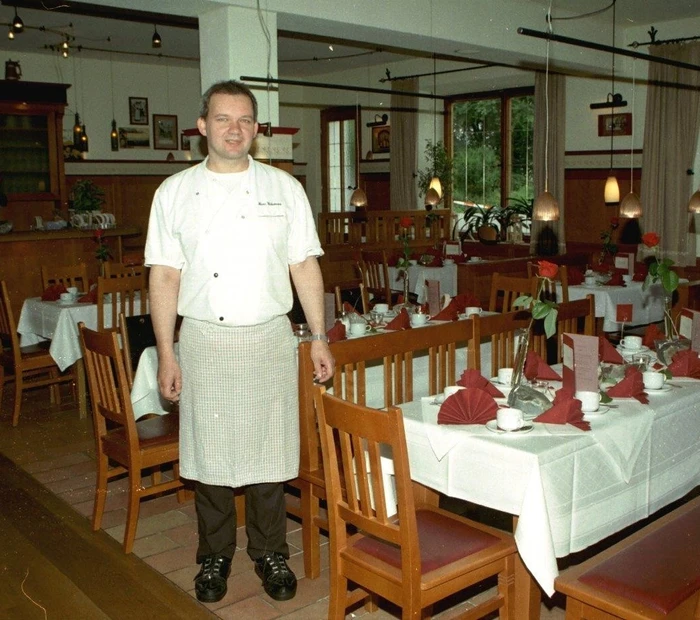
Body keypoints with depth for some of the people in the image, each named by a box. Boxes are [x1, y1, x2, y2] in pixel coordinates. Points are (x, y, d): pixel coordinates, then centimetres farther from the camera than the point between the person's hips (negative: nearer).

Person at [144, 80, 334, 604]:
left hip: (270, 339, 0)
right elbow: (165, 275, 2)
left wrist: (319, 336, 3)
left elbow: (305, 266, 6)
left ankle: (270, 553, 28)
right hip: (203, 340, 0)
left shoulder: (284, 188, 5)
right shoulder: (175, 193, 3)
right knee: (209, 454, 9)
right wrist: (166, 353, -2)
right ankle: (216, 555, 30)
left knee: (269, 451, 8)